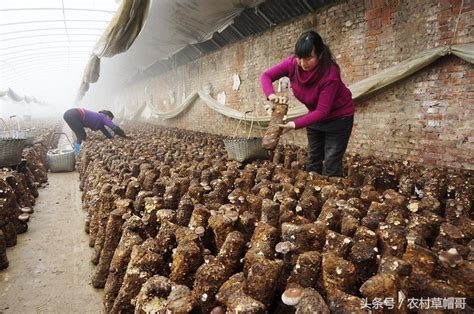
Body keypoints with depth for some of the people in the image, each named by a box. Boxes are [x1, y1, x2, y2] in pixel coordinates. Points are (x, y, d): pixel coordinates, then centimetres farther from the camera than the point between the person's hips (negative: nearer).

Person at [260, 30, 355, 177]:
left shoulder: (330, 74, -33)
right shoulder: (293, 63, -19)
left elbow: (322, 111, -32)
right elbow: (266, 76, -10)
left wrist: (294, 124, -40)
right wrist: (271, 94, -30)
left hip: (339, 117, -5)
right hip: (315, 115, 5)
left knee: (331, 164, -7)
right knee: (313, 160, 13)